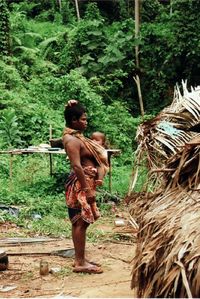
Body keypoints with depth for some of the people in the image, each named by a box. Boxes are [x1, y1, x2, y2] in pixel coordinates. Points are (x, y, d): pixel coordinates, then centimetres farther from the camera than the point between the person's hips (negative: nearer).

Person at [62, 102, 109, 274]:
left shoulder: (77, 137, 15)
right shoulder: (72, 140, -17)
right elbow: (77, 166, -23)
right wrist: (87, 190, -24)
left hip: (85, 183, 10)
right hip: (80, 185, -10)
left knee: (81, 222, 13)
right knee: (81, 222, -7)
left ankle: (80, 258, 19)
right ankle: (80, 263, -3)